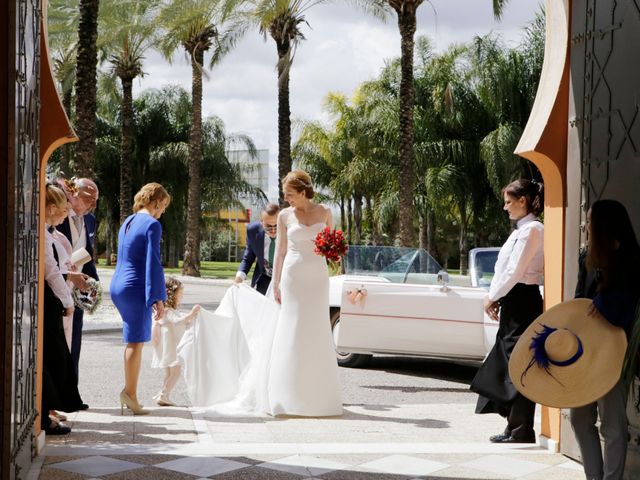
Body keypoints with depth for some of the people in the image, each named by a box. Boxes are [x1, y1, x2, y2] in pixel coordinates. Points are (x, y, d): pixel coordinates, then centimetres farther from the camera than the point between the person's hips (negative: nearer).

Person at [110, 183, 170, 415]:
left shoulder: (127, 222, 15)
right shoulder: (152, 224, -11)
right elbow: (152, 263, -17)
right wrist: (157, 298, -17)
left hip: (118, 285, 9)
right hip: (135, 288, -9)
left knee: (133, 340, 15)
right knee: (136, 342, -1)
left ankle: (129, 391, 16)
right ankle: (129, 393, 1)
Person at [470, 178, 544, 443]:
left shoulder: (531, 230, -14)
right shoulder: (522, 229, 16)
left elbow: (514, 272, -18)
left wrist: (492, 297, -10)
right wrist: (497, 298, 8)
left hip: (522, 301, -10)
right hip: (513, 301, 10)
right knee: (507, 361, 13)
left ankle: (521, 431, 3)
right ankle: (515, 426, 21)